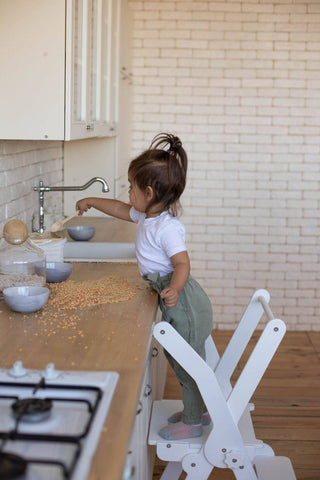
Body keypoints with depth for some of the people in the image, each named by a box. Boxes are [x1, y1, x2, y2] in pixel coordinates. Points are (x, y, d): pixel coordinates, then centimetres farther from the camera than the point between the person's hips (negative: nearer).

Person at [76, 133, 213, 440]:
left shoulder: (168, 227, -22)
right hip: (175, 302, 10)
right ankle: (197, 410, 37)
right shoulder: (146, 216, 8)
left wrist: (174, 290, -43)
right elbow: (121, 209, 26)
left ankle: (192, 423, 17)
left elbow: (182, 264, -27)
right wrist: (91, 202, 34)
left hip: (183, 302, -10)